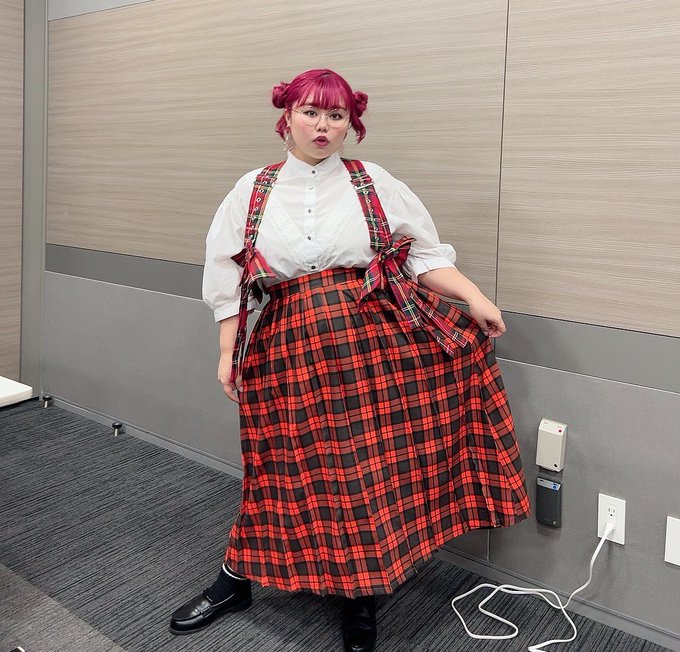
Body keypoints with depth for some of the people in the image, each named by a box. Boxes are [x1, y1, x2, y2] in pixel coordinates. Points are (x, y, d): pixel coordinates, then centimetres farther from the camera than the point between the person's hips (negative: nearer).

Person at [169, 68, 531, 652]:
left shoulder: (375, 185, 6)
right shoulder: (252, 192, 8)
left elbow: (424, 256, 6)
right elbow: (228, 279, 10)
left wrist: (475, 297, -6)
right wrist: (228, 351, 6)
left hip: (370, 344, 0)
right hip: (289, 348, 1)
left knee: (371, 466, 3)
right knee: (285, 468, 7)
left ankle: (360, 596, 24)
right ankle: (234, 582, 30)